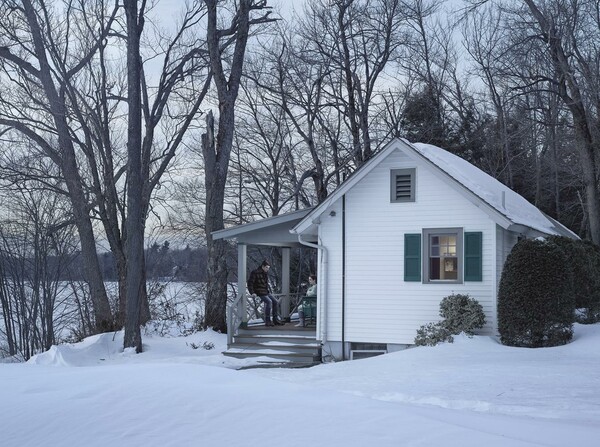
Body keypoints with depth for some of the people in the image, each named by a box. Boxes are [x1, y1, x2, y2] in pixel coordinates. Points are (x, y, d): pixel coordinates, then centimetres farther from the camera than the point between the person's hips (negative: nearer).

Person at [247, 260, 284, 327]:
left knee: (275, 301, -2)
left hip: (266, 292, 9)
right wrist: (252, 293, -18)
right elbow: (250, 283, -11)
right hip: (259, 292, -9)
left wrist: (269, 290, 18)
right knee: (269, 301, -25)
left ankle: (275, 320, 7)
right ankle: (267, 321, -22)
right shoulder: (255, 273, -11)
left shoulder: (266, 273, 14)